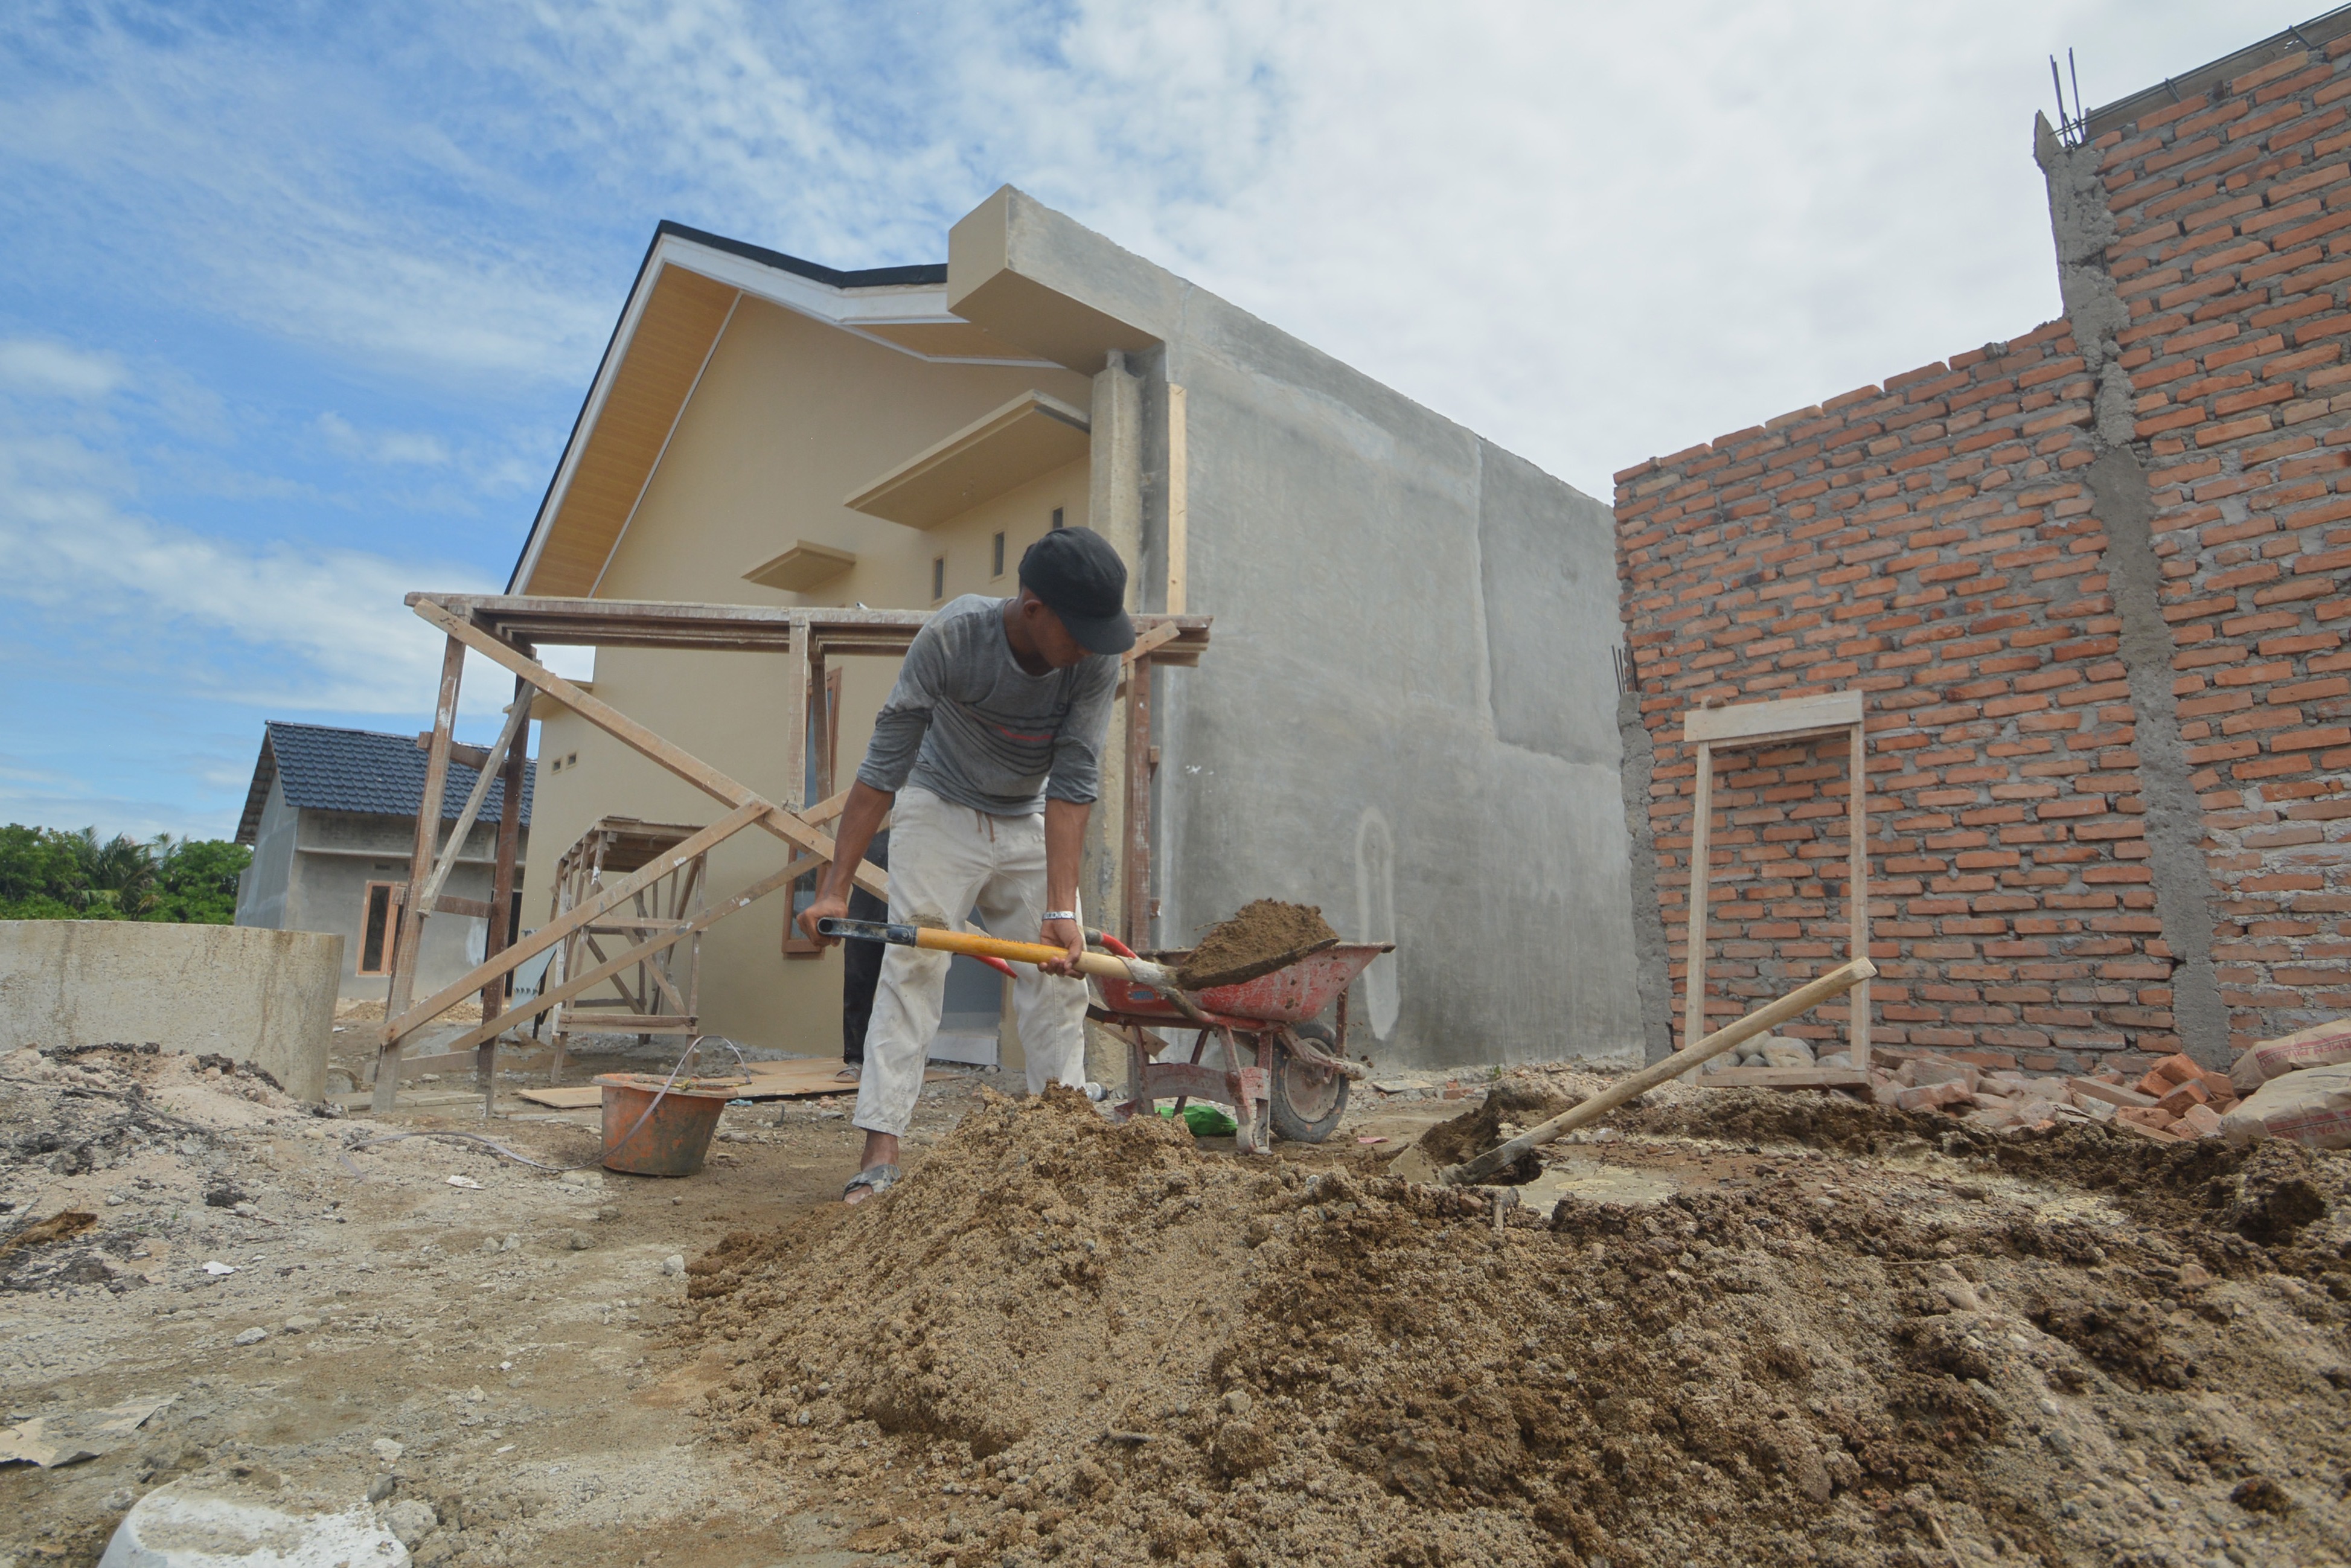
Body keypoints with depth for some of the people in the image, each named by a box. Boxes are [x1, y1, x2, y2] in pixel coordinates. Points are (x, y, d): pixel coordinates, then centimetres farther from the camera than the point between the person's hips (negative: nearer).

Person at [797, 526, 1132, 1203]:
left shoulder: (1097, 662, -24)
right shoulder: (950, 637, -30)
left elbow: (1072, 785, -24)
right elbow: (886, 762, -25)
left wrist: (1061, 908, -31)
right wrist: (835, 886, -26)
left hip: (1030, 823, 3)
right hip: (940, 810, -2)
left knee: (1058, 976, -1)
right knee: (912, 965, -11)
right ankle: (881, 1151, -7)